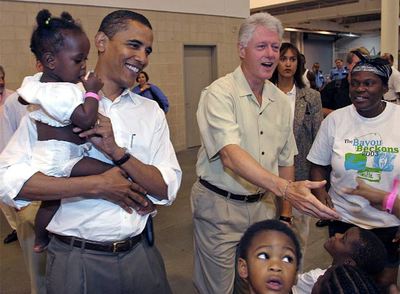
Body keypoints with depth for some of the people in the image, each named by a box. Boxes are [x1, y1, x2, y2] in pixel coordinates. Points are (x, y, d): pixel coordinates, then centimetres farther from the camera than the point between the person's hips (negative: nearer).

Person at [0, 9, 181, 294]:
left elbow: (168, 189, -4)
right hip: (76, 259, -3)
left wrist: (118, 152, -19)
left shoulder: (151, 111, 3)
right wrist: (97, 185, -18)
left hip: (141, 253, 4)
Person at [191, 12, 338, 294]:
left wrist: (286, 210, 12)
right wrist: (285, 188, -40)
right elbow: (230, 155, -29)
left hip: (262, 205, 6)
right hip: (220, 206, -5)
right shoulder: (219, 93, -15)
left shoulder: (281, 100, 6)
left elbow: (285, 159, 13)